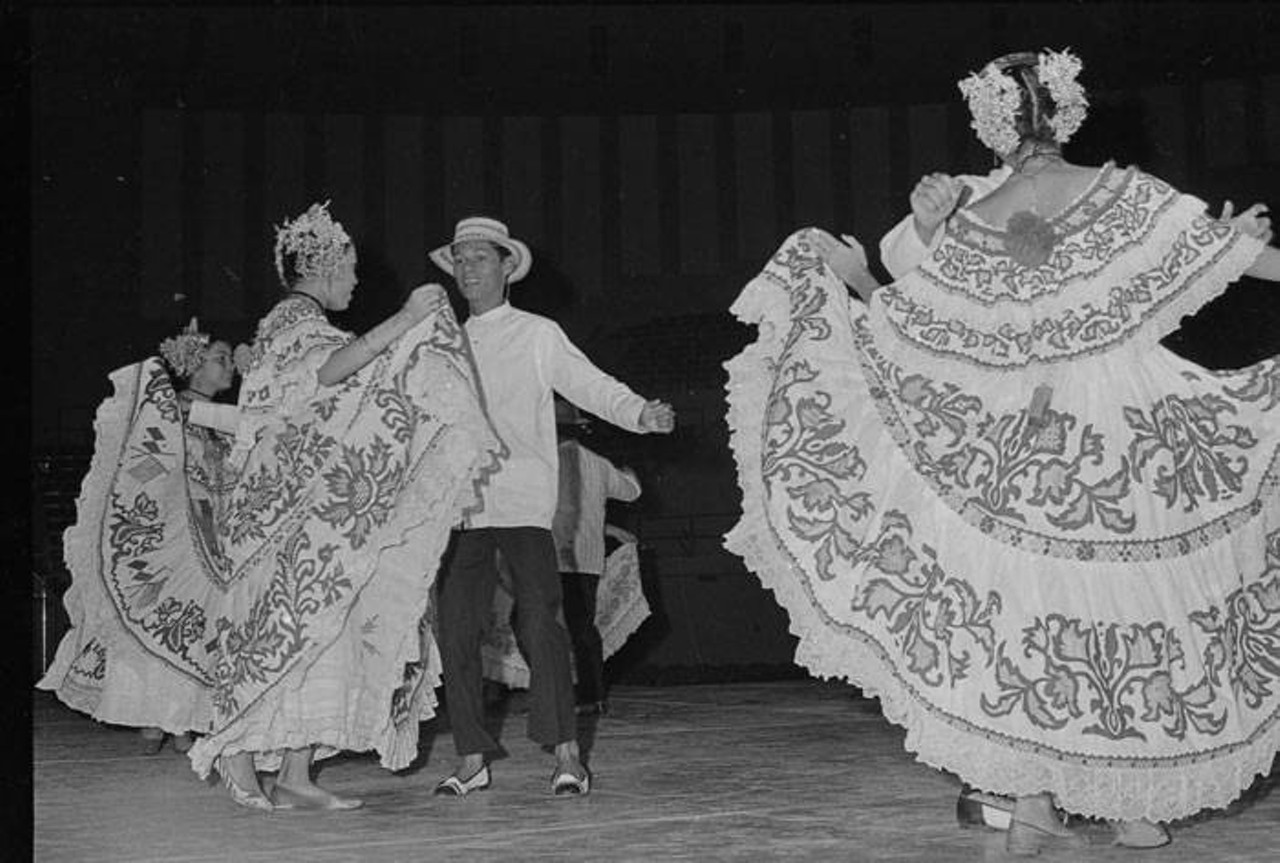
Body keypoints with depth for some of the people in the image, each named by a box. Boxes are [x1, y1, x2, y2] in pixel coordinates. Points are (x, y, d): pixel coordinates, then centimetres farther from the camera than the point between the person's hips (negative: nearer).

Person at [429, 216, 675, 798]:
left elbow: (591, 385, 0)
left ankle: (566, 754, -5)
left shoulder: (538, 336, 9)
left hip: (522, 499, -4)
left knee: (537, 620, -12)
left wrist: (641, 413, -16)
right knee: (456, 627, 0)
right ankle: (471, 759, 10)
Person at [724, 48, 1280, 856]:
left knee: (1030, 616, 8)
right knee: (1135, 606, 10)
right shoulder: (1121, 193, -4)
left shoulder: (974, 226, -2)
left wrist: (854, 275, 17)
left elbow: (902, 326, 1)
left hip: (1022, 448, 1)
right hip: (1128, 441, -1)